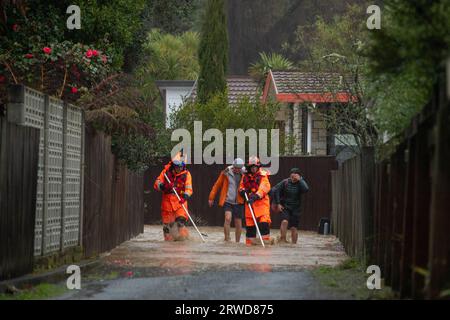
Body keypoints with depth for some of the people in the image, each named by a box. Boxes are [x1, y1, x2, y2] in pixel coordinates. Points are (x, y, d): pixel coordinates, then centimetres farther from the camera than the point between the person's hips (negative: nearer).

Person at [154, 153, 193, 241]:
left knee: (181, 219, -20)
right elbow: (157, 183, 0)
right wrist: (164, 186, -21)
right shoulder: (166, 171, 0)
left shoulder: (186, 174, 0)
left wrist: (185, 196, -28)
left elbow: (188, 188, -9)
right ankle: (168, 238, 19)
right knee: (167, 221, 5)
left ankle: (182, 236, -9)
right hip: (167, 200, 1)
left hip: (180, 200, -1)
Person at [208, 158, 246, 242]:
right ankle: (227, 239, -11)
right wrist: (211, 198, 9)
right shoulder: (226, 173, -2)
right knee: (228, 218, -21)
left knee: (238, 223, 7)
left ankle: (237, 242, 21)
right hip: (227, 201, -1)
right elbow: (217, 185, 7)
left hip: (239, 202, 1)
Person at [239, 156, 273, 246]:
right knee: (249, 222, 6)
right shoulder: (245, 176, 10)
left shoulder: (263, 175, -5)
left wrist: (256, 196, -28)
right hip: (249, 201, 4)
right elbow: (241, 186, 20)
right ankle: (250, 240, 14)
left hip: (261, 202, -4)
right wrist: (242, 190, -5)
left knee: (264, 220, -16)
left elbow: (264, 188, -17)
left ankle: (265, 238, -12)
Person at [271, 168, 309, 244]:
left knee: (294, 228, 2)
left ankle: (294, 244, 14)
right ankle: (283, 239, -14)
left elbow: (306, 189, -26)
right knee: (284, 221, -24)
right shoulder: (285, 182, -5)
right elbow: (275, 190, -3)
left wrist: (299, 180, -24)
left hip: (295, 209, 1)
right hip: (285, 207, -1)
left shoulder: (300, 183, -4)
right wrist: (277, 203, -7)